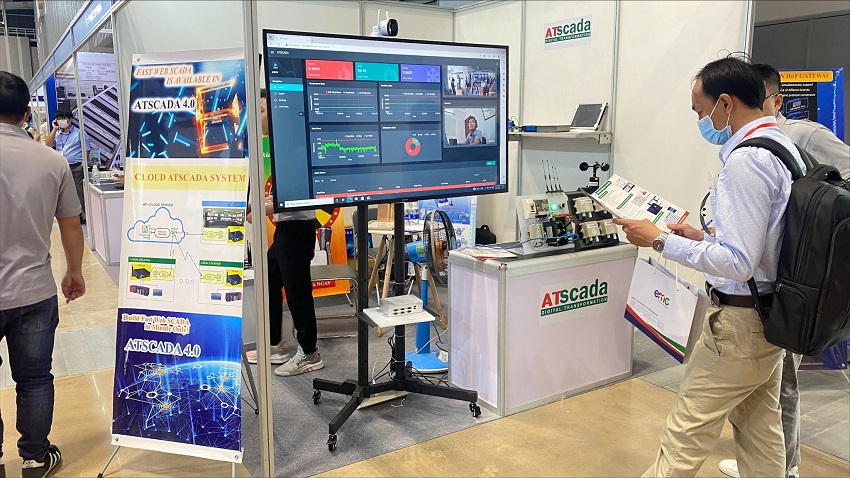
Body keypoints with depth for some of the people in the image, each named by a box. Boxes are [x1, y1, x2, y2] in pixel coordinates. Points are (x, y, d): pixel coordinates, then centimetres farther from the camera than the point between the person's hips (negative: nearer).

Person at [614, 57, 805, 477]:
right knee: (761, 433, 21)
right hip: (773, 316, 10)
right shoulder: (784, 147, 8)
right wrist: (705, 238, 12)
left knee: (686, 435, 3)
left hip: (739, 322, -10)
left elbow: (738, 264, -25)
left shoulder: (744, 161, -23)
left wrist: (660, 241, -19)